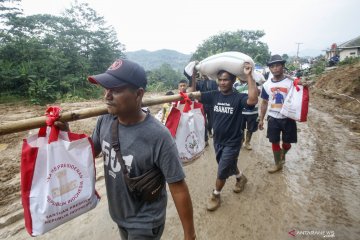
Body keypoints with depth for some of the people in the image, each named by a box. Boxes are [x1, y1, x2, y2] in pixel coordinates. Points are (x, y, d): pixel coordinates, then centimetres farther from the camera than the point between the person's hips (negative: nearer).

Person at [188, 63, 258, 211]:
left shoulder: (238, 97, -17)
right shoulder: (214, 95, -4)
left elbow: (253, 100, -38)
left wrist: (249, 76, -36)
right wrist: (193, 75, -15)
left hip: (232, 142, -5)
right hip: (217, 140, 6)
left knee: (222, 171, 3)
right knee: (228, 166, 26)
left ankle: (215, 195, 29)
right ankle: (241, 177, 58)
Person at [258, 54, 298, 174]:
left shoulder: (290, 83, -8)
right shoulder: (266, 85, 0)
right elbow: (264, 103, 8)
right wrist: (261, 119, 7)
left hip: (288, 118, -1)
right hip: (273, 119, 2)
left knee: (287, 142, 12)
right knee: (274, 142, 9)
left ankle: (283, 155, 45)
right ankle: (278, 164, 30)